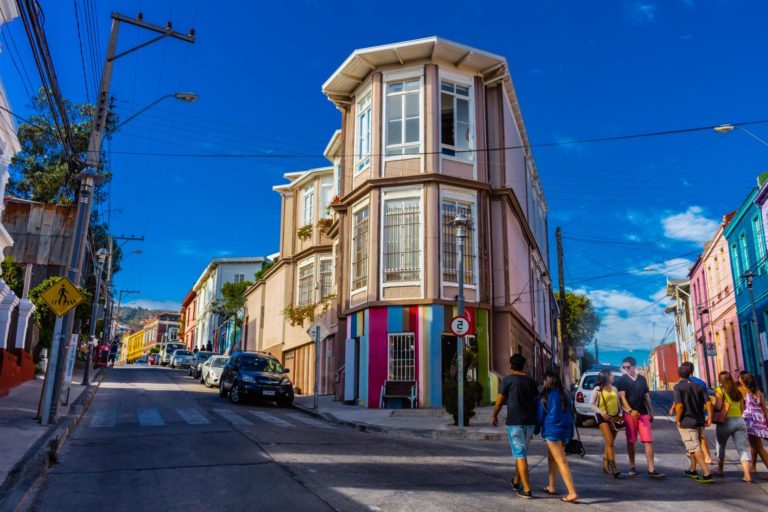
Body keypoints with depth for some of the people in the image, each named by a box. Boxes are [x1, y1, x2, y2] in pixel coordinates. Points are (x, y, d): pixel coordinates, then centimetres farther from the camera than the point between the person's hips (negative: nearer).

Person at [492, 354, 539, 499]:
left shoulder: (507, 380, -5)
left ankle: (527, 489, -5)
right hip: (530, 421, 5)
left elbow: (500, 401, -4)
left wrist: (494, 416, 12)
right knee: (521, 452, 19)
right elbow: (536, 401, 9)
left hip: (515, 421, -5)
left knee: (520, 454, -2)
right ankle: (516, 482, 30)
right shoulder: (530, 381, 8)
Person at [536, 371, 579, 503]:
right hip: (565, 431, 7)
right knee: (551, 458, 21)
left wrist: (537, 429, 15)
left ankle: (572, 493, -12)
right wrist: (570, 433, 16)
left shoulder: (545, 396, -4)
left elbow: (540, 415, 1)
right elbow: (570, 415, 12)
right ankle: (551, 487, 27)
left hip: (552, 431, -7)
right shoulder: (565, 395, 10)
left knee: (562, 462, -8)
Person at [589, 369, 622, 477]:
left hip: (614, 417, 6)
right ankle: (613, 468, -18)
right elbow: (591, 404, -4)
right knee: (610, 442, -15)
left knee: (610, 443, 10)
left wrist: (620, 414, 2)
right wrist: (602, 413, -16)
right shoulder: (598, 389, -2)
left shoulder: (614, 389, 14)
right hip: (603, 417, -6)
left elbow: (618, 403, 18)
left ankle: (606, 466, 20)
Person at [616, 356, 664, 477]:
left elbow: (647, 396, 17)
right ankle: (632, 467, 15)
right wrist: (630, 410, -22)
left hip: (643, 413, 3)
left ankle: (651, 469, -4)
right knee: (630, 441, 4)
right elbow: (622, 397, -8)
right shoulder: (622, 380, 0)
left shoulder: (642, 379, 11)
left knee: (648, 440, -5)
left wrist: (651, 412, 15)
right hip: (629, 414, -3)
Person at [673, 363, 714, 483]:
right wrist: (709, 417, 3)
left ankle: (707, 474, -11)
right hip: (699, 422, 7)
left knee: (695, 448, -4)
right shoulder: (698, 386, 7)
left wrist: (678, 420, -9)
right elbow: (708, 402, -1)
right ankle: (692, 470, 33)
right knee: (694, 446, 21)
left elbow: (679, 405, -20)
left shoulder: (678, 387, -11)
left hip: (686, 423, -7)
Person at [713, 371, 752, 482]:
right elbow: (742, 408, 13)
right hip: (740, 420, 4)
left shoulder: (720, 390, -5)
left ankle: (720, 470, 25)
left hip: (726, 421, -4)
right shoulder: (738, 391, 12)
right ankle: (747, 476, -9)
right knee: (742, 448, 1)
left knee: (721, 446, 16)